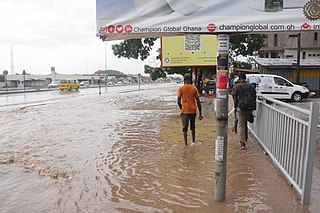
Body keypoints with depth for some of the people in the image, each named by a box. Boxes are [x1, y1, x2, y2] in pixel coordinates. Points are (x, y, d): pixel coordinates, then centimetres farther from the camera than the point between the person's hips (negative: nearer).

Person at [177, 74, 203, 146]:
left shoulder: (180, 88, -5)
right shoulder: (194, 88, 1)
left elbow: (178, 102, -8)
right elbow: (198, 102, 0)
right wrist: (200, 113, 5)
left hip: (185, 111, -3)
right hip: (193, 111, 3)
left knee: (184, 128, 5)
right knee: (193, 127, 21)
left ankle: (185, 143, 4)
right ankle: (193, 141, 31)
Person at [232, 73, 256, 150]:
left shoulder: (236, 87, -6)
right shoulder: (252, 86, 5)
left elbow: (235, 99, -5)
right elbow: (254, 98, 6)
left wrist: (235, 108, 6)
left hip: (240, 108, -4)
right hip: (249, 108, 4)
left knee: (241, 125, 1)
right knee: (245, 123, 21)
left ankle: (242, 143, -6)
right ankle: (245, 139, 32)